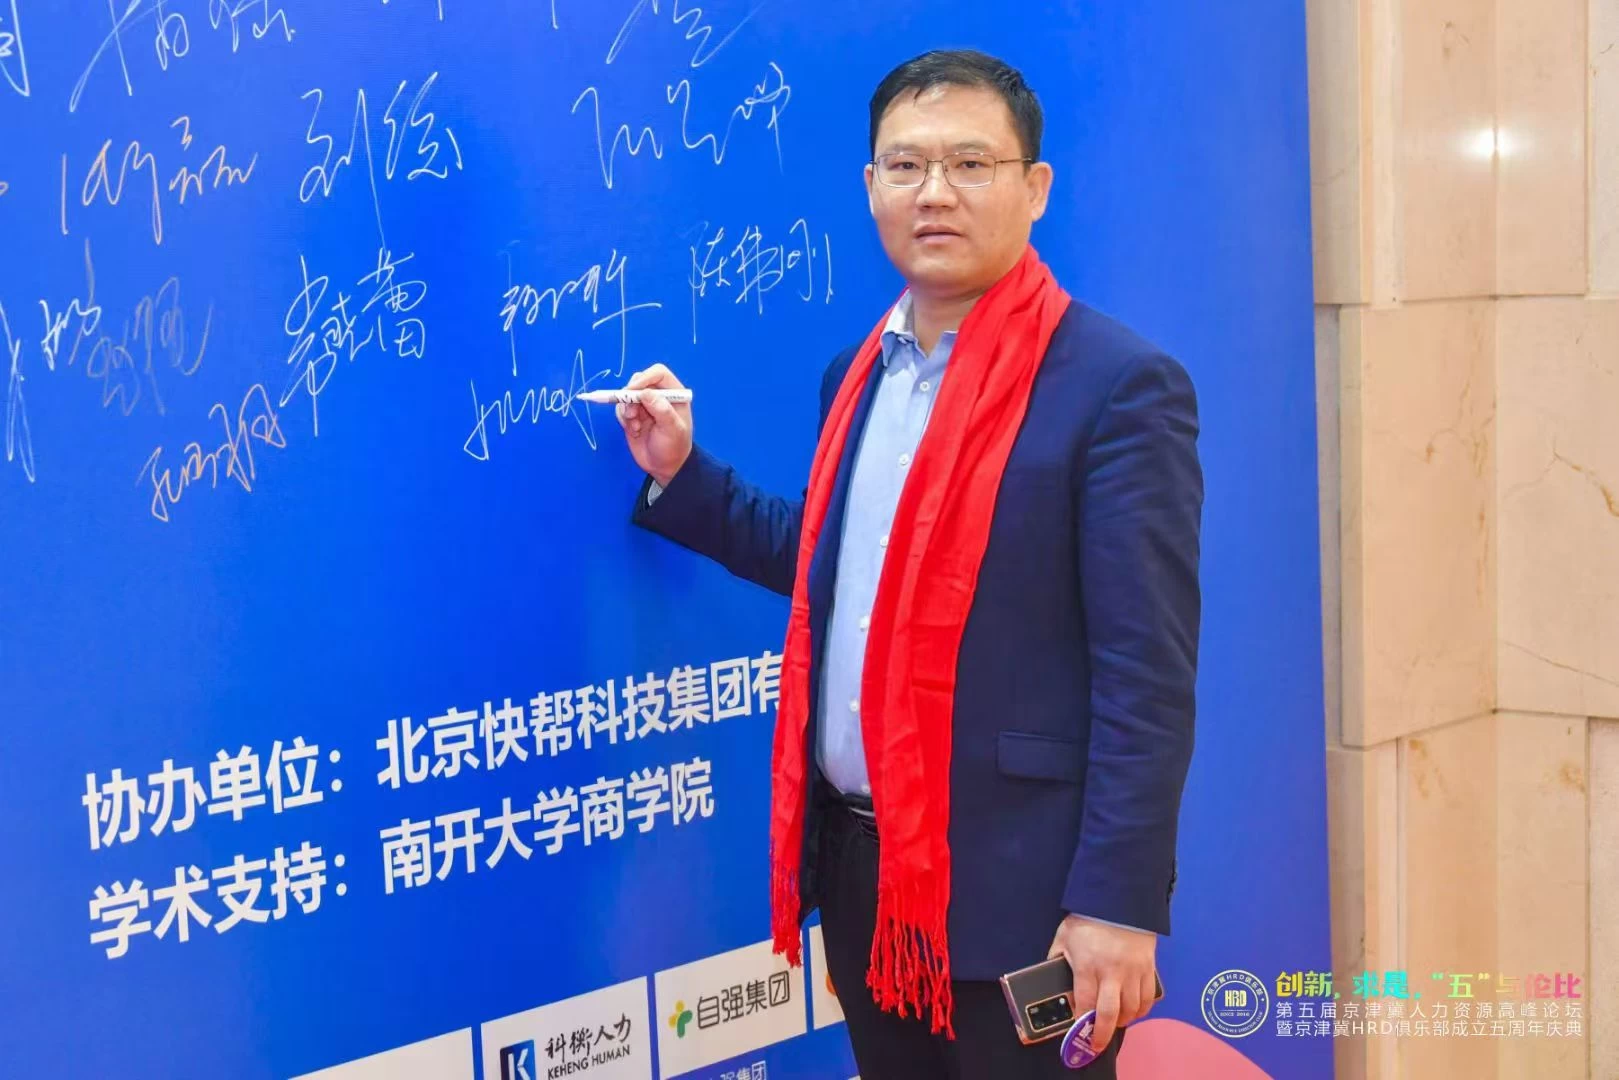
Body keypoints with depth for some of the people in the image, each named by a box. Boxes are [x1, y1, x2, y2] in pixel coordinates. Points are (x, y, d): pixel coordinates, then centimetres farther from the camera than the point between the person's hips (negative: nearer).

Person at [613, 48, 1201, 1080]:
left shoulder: (1117, 384, -12)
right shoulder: (858, 373, 10)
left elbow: (1146, 674, -15)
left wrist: (1118, 902, -19)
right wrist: (681, 475, 11)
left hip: (1012, 884, -7)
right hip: (860, 866, 7)